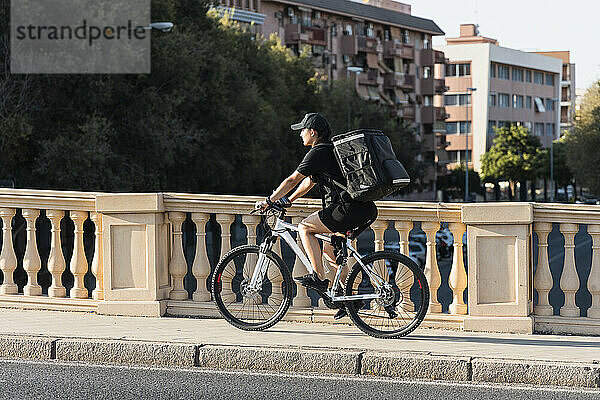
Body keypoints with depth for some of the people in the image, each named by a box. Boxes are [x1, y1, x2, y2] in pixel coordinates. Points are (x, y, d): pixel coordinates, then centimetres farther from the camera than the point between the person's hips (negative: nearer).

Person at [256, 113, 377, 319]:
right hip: (367, 209, 10)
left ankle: (319, 278, -3)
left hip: (350, 209, -10)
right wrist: (287, 200, 33)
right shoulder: (330, 149, 23)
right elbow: (309, 182, 32)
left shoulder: (318, 153, -7)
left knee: (304, 227, 0)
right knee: (330, 249, 19)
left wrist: (268, 201, 3)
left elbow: (292, 180, -5)